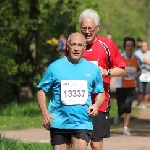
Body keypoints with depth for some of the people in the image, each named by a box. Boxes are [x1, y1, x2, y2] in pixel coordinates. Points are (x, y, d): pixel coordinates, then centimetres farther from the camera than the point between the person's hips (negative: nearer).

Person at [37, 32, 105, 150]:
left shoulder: (93, 69, 8)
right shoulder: (55, 67, 3)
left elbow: (101, 92, 19)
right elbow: (42, 90, 6)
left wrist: (96, 105, -2)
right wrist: (45, 112, -8)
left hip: (83, 123, 0)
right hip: (59, 123, 0)